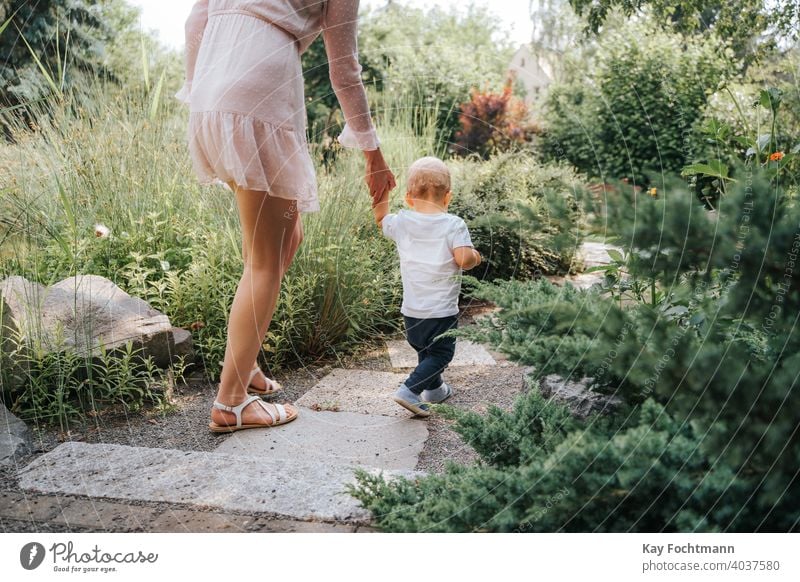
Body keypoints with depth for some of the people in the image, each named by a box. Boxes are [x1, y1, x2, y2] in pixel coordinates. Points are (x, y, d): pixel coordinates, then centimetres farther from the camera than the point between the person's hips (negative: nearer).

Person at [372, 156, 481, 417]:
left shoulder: (401, 222, -1)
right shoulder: (454, 225, -13)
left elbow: (380, 218, 20)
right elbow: (464, 259, -23)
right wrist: (476, 257, -2)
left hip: (411, 310, 5)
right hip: (442, 311, -5)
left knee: (425, 350, 25)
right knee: (441, 354, 8)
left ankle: (434, 388, 42)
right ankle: (409, 390, -6)